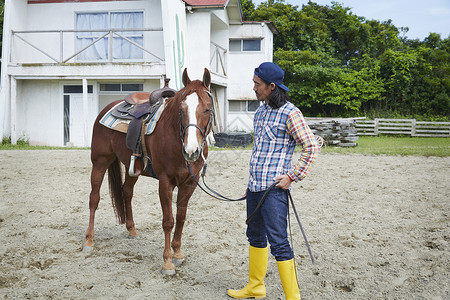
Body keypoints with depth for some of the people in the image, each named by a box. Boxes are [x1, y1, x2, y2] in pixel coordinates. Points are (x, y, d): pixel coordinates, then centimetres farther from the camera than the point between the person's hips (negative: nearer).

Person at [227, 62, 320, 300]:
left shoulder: (289, 113, -12)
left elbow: (312, 147, -13)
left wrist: (292, 176, -17)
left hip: (273, 188, -9)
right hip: (255, 186, 9)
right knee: (255, 236, 19)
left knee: (278, 243, -7)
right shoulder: (260, 112, 13)